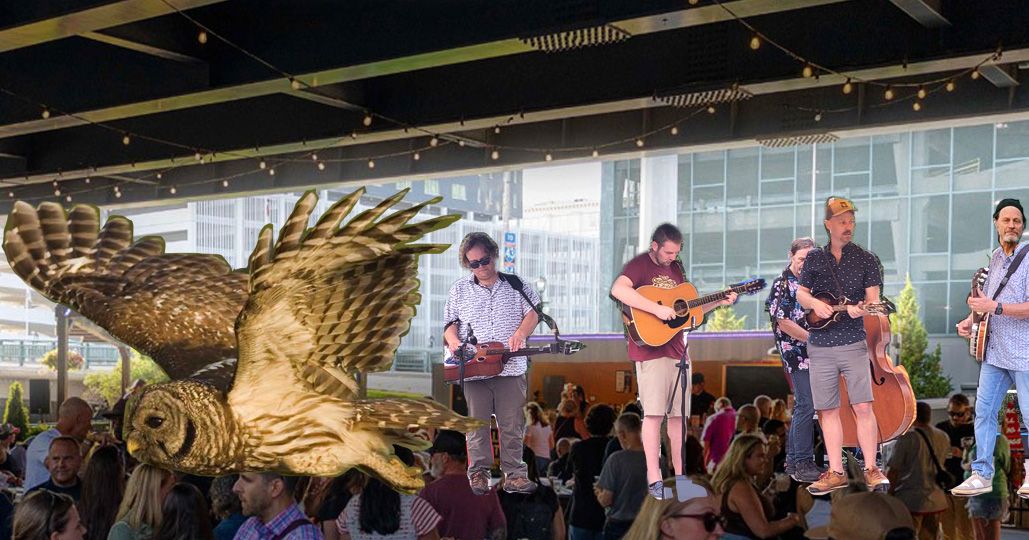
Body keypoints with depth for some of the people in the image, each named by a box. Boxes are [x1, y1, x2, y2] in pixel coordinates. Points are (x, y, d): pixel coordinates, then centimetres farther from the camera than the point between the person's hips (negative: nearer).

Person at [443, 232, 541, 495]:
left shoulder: (515, 286, 12)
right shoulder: (459, 290, 15)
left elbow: (533, 312, 5)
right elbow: (450, 323, 16)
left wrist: (520, 333, -13)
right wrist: (453, 341, -5)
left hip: (511, 367, -1)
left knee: (512, 425, -1)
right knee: (477, 423, 0)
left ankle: (514, 473, 5)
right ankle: (478, 473, 7)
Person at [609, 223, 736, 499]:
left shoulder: (676, 268, 17)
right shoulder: (640, 265, -6)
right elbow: (618, 289, -27)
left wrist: (718, 302, 14)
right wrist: (657, 309, -29)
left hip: (676, 349, 7)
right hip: (651, 349, -7)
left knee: (678, 413, 9)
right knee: (654, 413, -8)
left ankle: (680, 475, 16)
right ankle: (654, 479, -5)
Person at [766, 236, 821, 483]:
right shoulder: (783, 284, -7)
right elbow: (783, 322, -14)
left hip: (815, 352, 8)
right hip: (796, 352, -8)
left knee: (803, 406, 11)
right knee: (806, 405, -11)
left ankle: (793, 460, 19)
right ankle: (803, 464, -7)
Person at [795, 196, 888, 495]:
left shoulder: (866, 260, 4)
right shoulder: (814, 258, 10)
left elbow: (873, 297, -2)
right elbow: (800, 294, 10)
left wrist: (861, 308, -25)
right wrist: (815, 303, -12)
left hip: (854, 344, -2)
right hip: (820, 345, 2)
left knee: (863, 407, -8)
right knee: (828, 411, 4)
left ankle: (871, 469, 1)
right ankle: (835, 473, 10)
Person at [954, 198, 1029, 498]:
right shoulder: (996, 257, 13)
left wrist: (995, 307, -24)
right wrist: (971, 319, 9)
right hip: (994, 351, 7)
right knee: (983, 411, 5)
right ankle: (982, 474, 11)